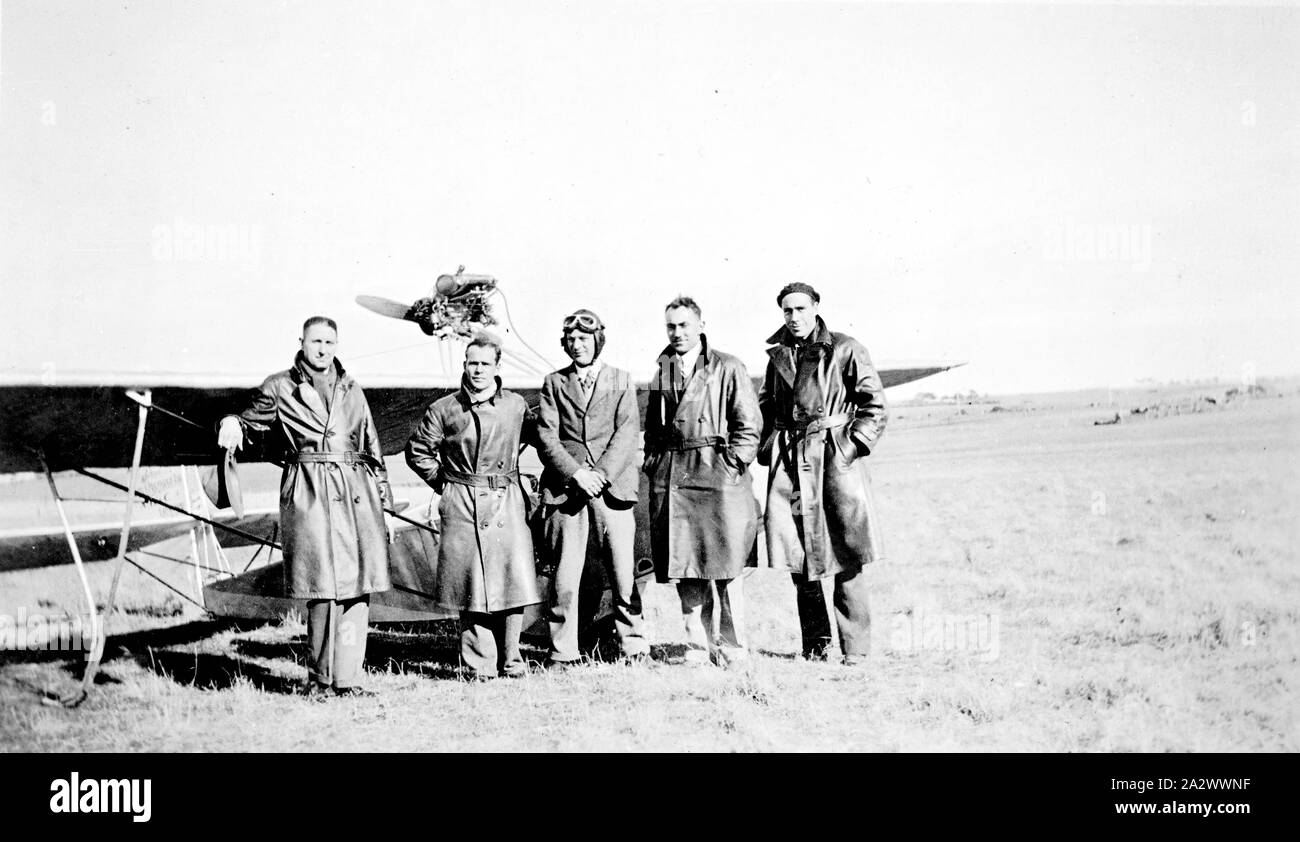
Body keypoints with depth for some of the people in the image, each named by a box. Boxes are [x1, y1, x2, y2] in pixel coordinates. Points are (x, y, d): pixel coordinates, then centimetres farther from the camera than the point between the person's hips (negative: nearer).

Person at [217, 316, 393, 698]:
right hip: (309, 494, -3)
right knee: (324, 588, -10)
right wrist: (230, 423, -9)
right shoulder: (279, 388, 9)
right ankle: (319, 677, 4)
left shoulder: (352, 391, 18)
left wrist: (386, 506, 16)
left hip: (357, 494, 4)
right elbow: (245, 419, 17)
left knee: (358, 589, -1)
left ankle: (347, 677, 6)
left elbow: (373, 452, 19)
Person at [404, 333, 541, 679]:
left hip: (507, 502, 1)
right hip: (463, 506, -1)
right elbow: (417, 451, 11)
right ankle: (479, 664, 5)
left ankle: (510, 659, 8)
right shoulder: (444, 409, 2)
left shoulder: (516, 405, 7)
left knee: (514, 581, -5)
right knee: (472, 584, -2)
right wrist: (444, 483, 6)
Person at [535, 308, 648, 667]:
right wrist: (576, 473, -10)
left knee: (623, 570, -2)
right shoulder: (554, 383, 13)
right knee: (564, 573, -1)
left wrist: (601, 474, -11)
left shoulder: (621, 381, 12)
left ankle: (633, 645, 8)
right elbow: (546, 436, 3)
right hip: (565, 488, 1)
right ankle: (562, 651, 5)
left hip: (613, 486, 0)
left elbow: (627, 433, 1)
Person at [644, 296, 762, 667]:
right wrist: (653, 463, 11)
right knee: (684, 567, 3)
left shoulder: (728, 369, 2)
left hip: (718, 474, -4)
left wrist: (733, 464, -8)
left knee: (725, 568, -3)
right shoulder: (662, 372, 16)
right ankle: (698, 646, 11)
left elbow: (749, 424, -1)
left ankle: (731, 646, 6)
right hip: (671, 479, 4)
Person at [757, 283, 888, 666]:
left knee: (847, 552, -5)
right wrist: (768, 446, 12)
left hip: (836, 456, -4)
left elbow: (875, 404, 1)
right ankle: (815, 640, 16)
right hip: (789, 459, 4)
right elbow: (765, 405, 26)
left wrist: (855, 443, -8)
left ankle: (855, 645, 2)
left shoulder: (845, 350, 0)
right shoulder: (778, 354, 15)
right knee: (797, 550, 2)